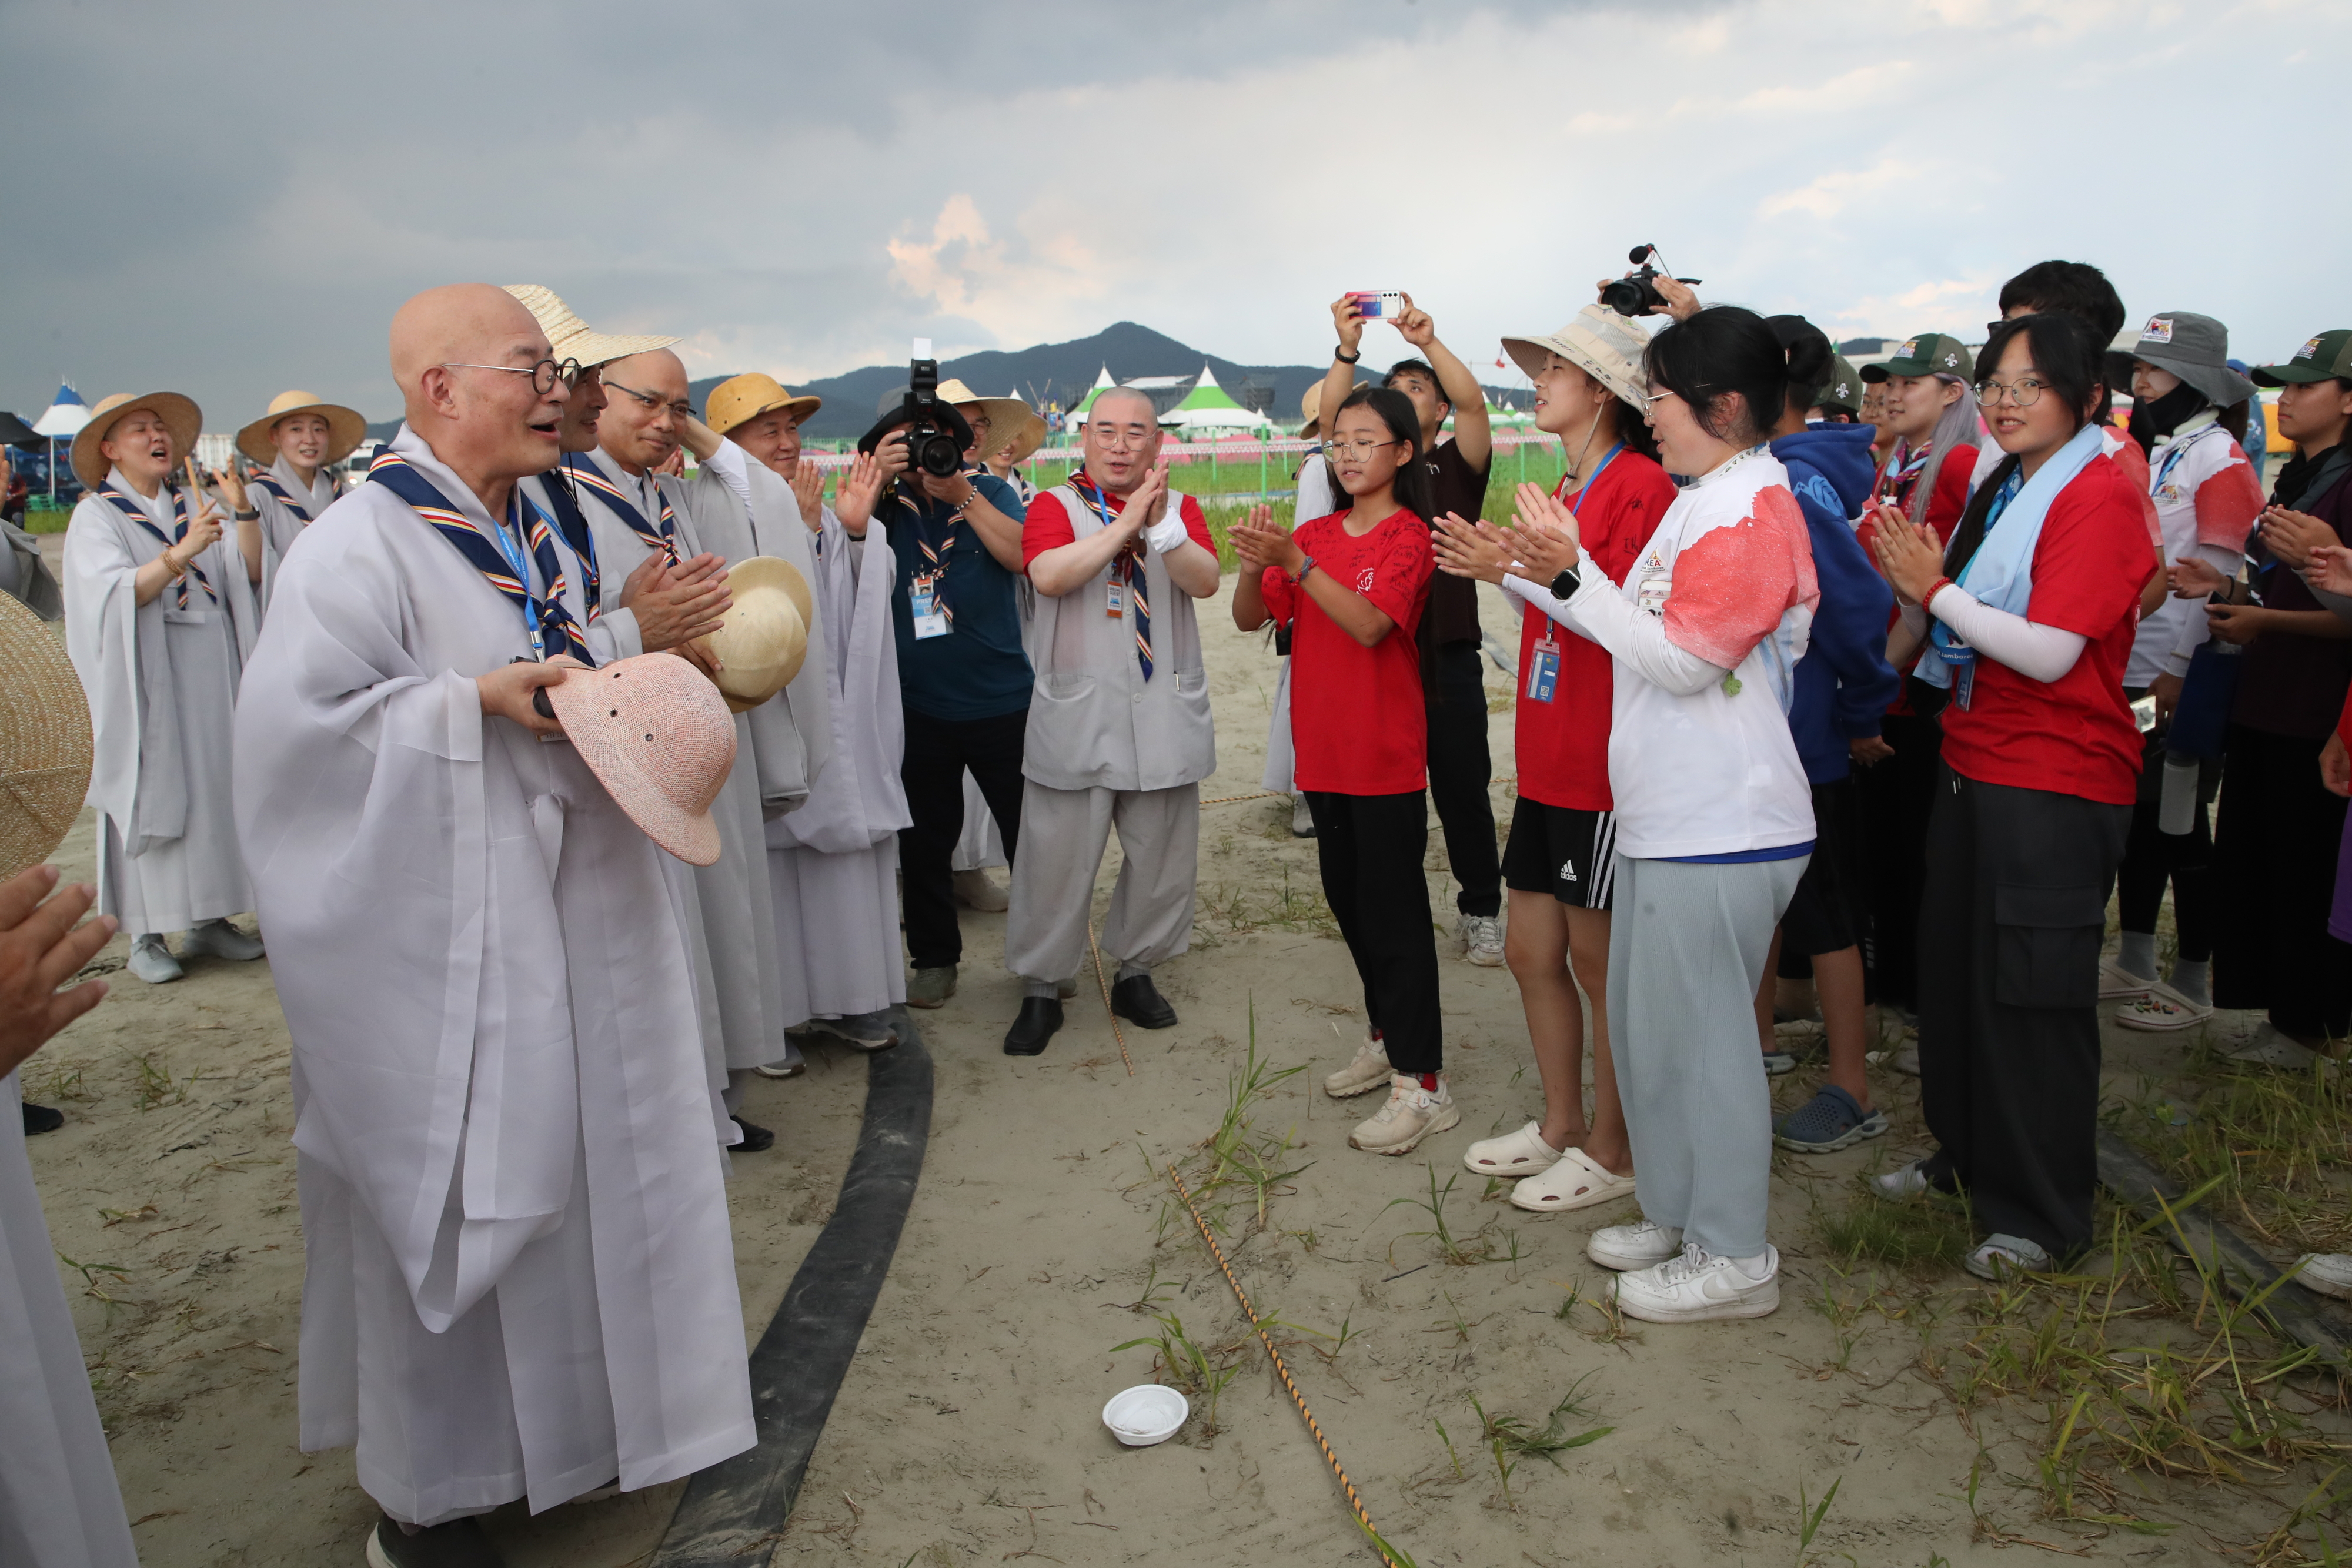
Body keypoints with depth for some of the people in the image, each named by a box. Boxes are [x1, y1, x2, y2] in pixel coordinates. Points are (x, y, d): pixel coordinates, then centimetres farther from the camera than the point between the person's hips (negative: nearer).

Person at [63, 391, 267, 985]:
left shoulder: (194, 504, 12)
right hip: (146, 678, -4)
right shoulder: (96, 515, 0)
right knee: (150, 795, -3)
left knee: (212, 789, 4)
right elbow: (114, 594, -15)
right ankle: (145, 935, 3)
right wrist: (183, 552, -26)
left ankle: (207, 918, 13)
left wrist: (246, 515, -12)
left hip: (209, 673, 4)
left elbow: (249, 571, 2)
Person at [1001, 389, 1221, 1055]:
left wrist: (1162, 525, -21)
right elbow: (1048, 576, -17)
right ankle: (1041, 988, 15)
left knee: (1162, 857, 9)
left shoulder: (1179, 507, 10)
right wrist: (1125, 524, -17)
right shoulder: (1056, 504, 3)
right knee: (1057, 858, 1)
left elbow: (1205, 580, -6)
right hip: (1075, 715, -2)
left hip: (1164, 715, 3)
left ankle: (1135, 971, 28)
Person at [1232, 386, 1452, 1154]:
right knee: (1347, 898, 16)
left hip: (1386, 755, -6)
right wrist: (1253, 563, -17)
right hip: (1323, 751, 7)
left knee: (1393, 910, -4)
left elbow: (1370, 624, -23)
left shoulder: (1408, 535, -8)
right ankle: (1386, 1036, 33)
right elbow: (1250, 617, 3)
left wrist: (1294, 563, -30)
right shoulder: (1314, 535, 9)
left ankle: (1421, 1082, 3)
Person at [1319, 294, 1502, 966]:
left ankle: (1480, 912, 16)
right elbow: (1332, 419, -6)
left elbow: (1473, 404, -12)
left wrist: (1430, 342, -25)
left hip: (1449, 656, -1)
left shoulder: (1456, 466, 6)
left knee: (1464, 791, 4)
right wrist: (1347, 349, -20)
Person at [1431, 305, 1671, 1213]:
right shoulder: (1567, 490, 16)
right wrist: (1499, 566, 10)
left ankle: (1612, 1152, 20)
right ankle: (1560, 1125, 31)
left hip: (1602, 770, -9)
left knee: (1601, 965, 3)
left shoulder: (1640, 485, -12)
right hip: (1548, 763, 9)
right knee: (1531, 951, 15)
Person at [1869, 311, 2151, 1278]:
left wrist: (1935, 589, -15)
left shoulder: (2100, 494, -12)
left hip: (2053, 782, -8)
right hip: (1974, 765, 8)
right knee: (1954, 971, 15)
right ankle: (1967, 1158, 32)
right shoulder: (2003, 492, 14)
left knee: (2033, 996, 0)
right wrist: (1916, 587, -1)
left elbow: (2051, 652, -21)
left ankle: (2045, 1216, 14)